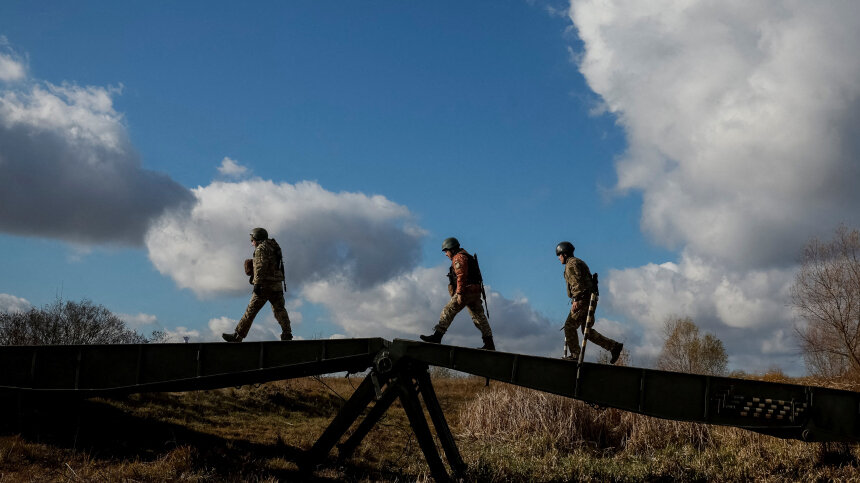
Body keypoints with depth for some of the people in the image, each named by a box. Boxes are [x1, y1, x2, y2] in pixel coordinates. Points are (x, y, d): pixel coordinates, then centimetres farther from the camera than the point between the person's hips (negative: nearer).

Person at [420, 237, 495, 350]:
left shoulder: (458, 258, -6)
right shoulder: (467, 256, 25)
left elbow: (461, 276, -18)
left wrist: (459, 293, -23)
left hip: (467, 290, -10)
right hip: (476, 292, 10)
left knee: (448, 312, -7)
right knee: (479, 316, 7)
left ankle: (437, 337, -8)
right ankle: (489, 344, 5)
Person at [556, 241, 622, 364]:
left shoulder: (571, 263, -5)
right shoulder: (579, 263, 27)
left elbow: (577, 282, -19)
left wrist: (576, 300, -25)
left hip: (582, 299, -10)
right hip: (588, 300, 10)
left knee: (570, 326, -7)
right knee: (587, 331, 9)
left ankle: (575, 355, -8)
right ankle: (614, 346, 3)